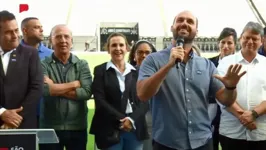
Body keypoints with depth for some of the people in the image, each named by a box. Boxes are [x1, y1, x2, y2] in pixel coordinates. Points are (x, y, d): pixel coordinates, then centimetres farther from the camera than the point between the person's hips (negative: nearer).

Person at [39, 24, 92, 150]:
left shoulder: (82, 65, 4)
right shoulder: (43, 65, -1)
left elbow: (87, 92, -10)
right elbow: (44, 89, -19)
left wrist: (56, 89, -12)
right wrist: (74, 84, -11)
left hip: (77, 128, 1)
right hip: (50, 128, -1)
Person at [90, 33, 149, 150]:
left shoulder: (136, 71, 11)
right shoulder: (100, 70, 3)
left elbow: (144, 101, 3)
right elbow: (100, 101, -6)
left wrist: (132, 119, -13)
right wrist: (120, 120, -14)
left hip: (135, 129, 3)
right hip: (111, 130, -2)